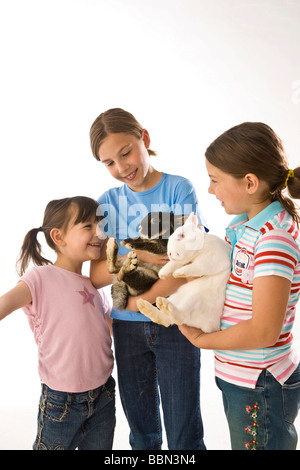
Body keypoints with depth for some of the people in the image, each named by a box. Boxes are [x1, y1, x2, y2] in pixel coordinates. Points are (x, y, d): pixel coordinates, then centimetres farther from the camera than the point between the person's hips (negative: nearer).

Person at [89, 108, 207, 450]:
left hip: (175, 323, -3)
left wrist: (136, 302, -14)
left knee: (184, 435, 8)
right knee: (141, 432, 19)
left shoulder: (178, 189, -6)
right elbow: (96, 275, -4)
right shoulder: (108, 202, 3)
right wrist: (137, 257, -21)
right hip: (127, 328, 3)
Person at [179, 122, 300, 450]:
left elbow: (263, 331, -26)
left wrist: (201, 339, -14)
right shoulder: (245, 225, 1)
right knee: (240, 442, 25)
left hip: (261, 387, -8)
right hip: (239, 378, 8)